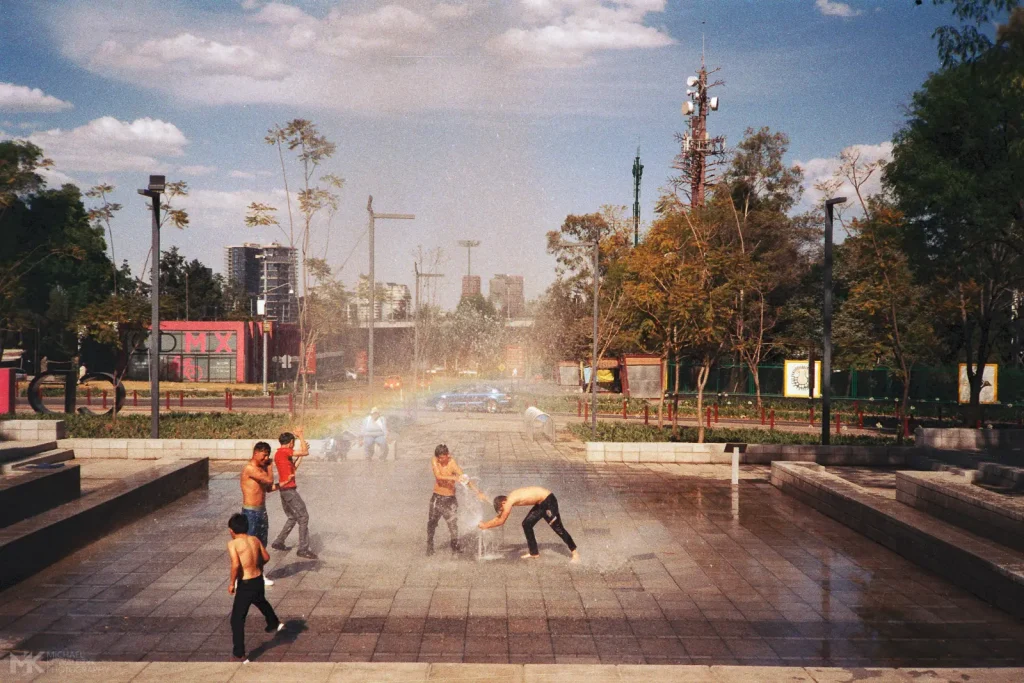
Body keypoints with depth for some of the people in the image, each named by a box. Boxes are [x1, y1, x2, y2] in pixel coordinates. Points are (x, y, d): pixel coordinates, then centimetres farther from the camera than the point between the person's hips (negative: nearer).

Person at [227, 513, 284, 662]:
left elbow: (235, 564, -26)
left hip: (245, 584, -7)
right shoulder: (255, 540, 2)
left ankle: (239, 655, 2)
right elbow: (266, 557, 10)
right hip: (258, 580, 7)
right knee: (261, 601, 37)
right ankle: (274, 624, 61)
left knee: (237, 620, 4)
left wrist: (232, 582, -13)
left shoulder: (233, 543, -16)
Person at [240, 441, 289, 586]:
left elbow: (269, 488, 17)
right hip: (251, 512, -9)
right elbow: (269, 480, -22)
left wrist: (284, 482, 4)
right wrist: (269, 466, -6)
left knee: (261, 544, 15)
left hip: (261, 511, 9)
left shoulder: (261, 468, 10)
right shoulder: (250, 468, -19)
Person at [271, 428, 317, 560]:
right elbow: (305, 452, -20)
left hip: (284, 490, 10)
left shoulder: (279, 454, 15)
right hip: (289, 490, -10)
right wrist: (300, 435, -12)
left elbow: (293, 468, 22)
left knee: (292, 518, 21)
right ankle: (303, 549, -6)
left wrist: (299, 456, 20)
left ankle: (278, 543, 25)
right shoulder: (284, 452, -15)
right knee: (303, 517, -6)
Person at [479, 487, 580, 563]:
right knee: (526, 524, 10)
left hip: (548, 501, -10)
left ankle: (575, 552, 6)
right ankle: (534, 552, 19)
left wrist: (485, 525, -5)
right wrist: (486, 524, 13)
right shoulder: (510, 499, 7)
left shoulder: (509, 501, -20)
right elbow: (500, 517, 18)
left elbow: (501, 521, -14)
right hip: (541, 502, 10)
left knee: (557, 528, -4)